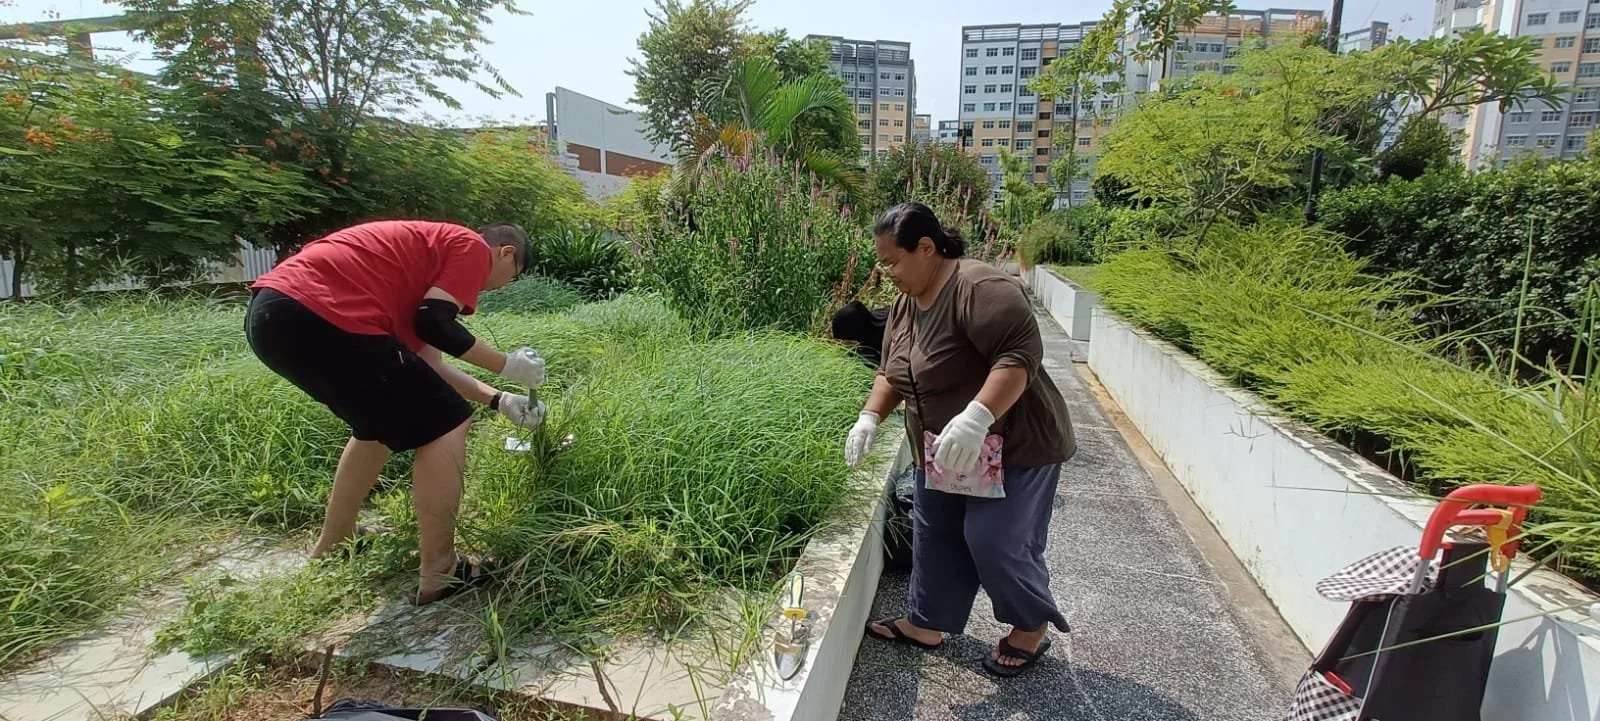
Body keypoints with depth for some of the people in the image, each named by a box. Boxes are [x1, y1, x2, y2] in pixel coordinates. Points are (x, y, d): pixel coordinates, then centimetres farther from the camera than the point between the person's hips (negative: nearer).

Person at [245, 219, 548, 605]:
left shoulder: (430, 247, 30)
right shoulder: (472, 247, 4)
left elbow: (424, 361, 26)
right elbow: (433, 324, -12)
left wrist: (499, 400, 26)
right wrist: (507, 364, 2)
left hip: (272, 311, 11)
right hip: (318, 318, -10)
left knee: (383, 421, 28)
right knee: (445, 424, 0)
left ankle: (330, 549, 42)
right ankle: (439, 573, 7)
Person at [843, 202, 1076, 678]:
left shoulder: (980, 288, -23)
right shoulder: (905, 304, 5)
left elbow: (1021, 354, -30)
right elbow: (891, 372, 12)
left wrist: (977, 416, -40)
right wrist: (871, 416, -1)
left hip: (1013, 445, -9)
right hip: (942, 454, 9)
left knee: (995, 542, -3)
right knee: (935, 538, 14)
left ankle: (1032, 629, 21)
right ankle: (926, 623, 29)